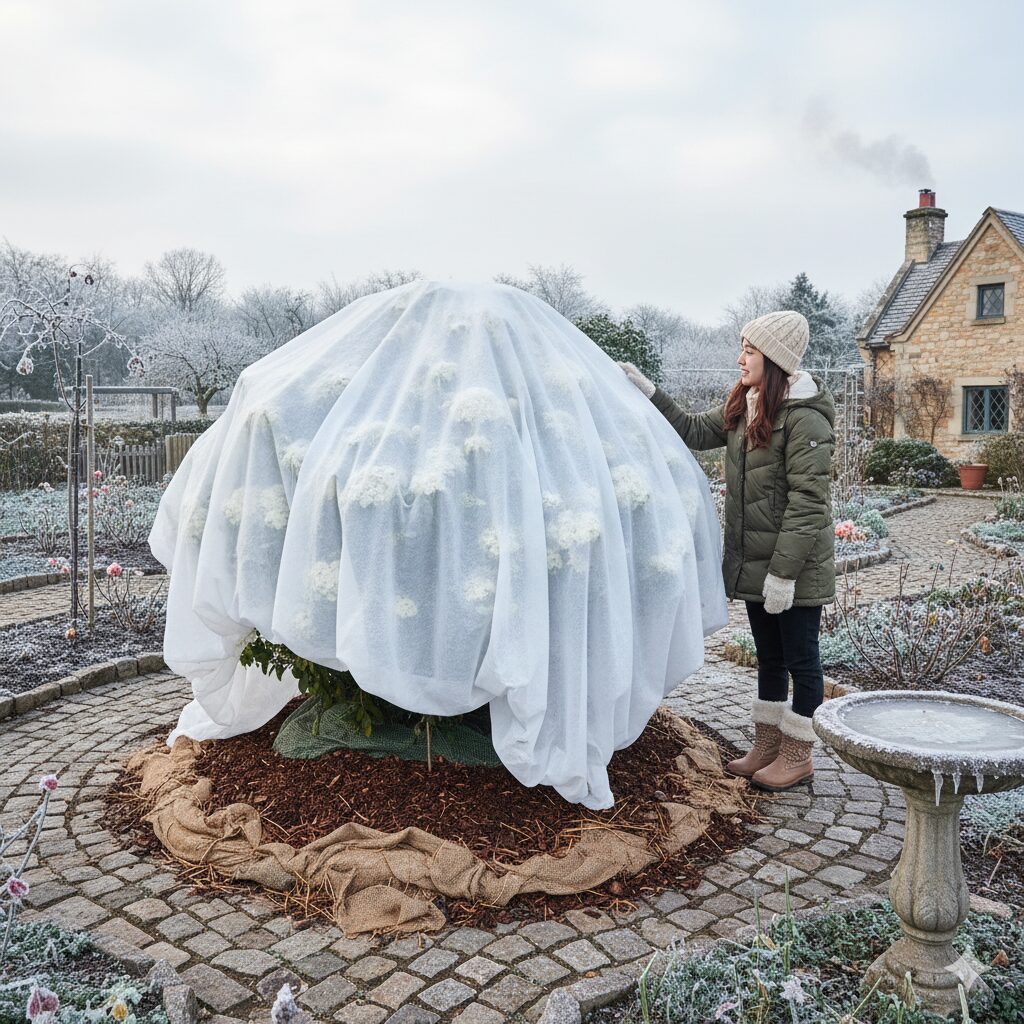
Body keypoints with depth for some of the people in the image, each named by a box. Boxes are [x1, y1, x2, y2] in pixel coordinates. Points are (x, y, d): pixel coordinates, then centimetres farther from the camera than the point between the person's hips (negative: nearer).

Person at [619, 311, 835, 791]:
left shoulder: (805, 418, -19)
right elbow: (695, 431, 14)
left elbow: (807, 502, -21)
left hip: (796, 568, -8)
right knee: (769, 657, 18)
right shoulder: (744, 408, 8)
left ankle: (798, 755, 21)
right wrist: (647, 391, 7)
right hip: (755, 563, 8)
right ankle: (767, 745, 31)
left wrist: (784, 571, -22)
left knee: (800, 659, 7)